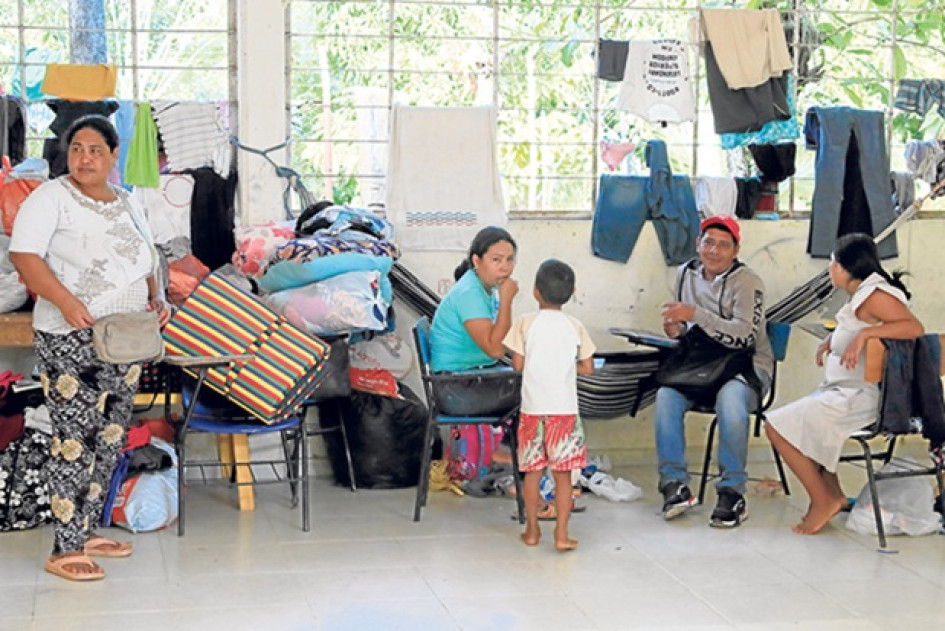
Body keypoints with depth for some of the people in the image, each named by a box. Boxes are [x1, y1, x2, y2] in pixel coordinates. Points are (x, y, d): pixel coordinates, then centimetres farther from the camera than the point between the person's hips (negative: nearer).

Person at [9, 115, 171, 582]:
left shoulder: (126, 204, 15)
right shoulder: (51, 198, -7)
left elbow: (144, 262, 24)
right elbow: (24, 255, -16)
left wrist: (156, 297, 4)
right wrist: (65, 300, -29)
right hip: (69, 340, -7)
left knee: (111, 438, 11)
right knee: (74, 441, -8)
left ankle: (87, 529, 23)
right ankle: (65, 549, -2)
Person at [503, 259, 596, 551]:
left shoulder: (526, 323, -4)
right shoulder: (575, 327, 0)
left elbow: (518, 364, -4)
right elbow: (587, 368, 2)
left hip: (532, 407, 0)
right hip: (564, 408, 0)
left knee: (532, 471, 11)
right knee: (562, 474, 3)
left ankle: (532, 530, 19)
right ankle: (561, 535, 2)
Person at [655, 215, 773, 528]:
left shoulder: (747, 282, -9)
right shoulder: (686, 274, 10)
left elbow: (744, 337, -22)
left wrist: (695, 314, -27)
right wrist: (675, 329, -3)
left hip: (746, 367, -4)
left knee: (730, 399, -38)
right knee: (666, 394, -27)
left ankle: (732, 492, -25)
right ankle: (674, 484, -20)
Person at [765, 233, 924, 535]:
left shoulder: (875, 295, -19)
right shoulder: (860, 294, 11)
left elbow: (915, 327, -31)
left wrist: (865, 334, -37)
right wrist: (832, 339, 12)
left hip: (858, 396, -11)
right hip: (844, 389, 11)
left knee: (777, 426, -12)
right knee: (802, 420, 29)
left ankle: (823, 501, -3)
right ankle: (832, 493, 21)